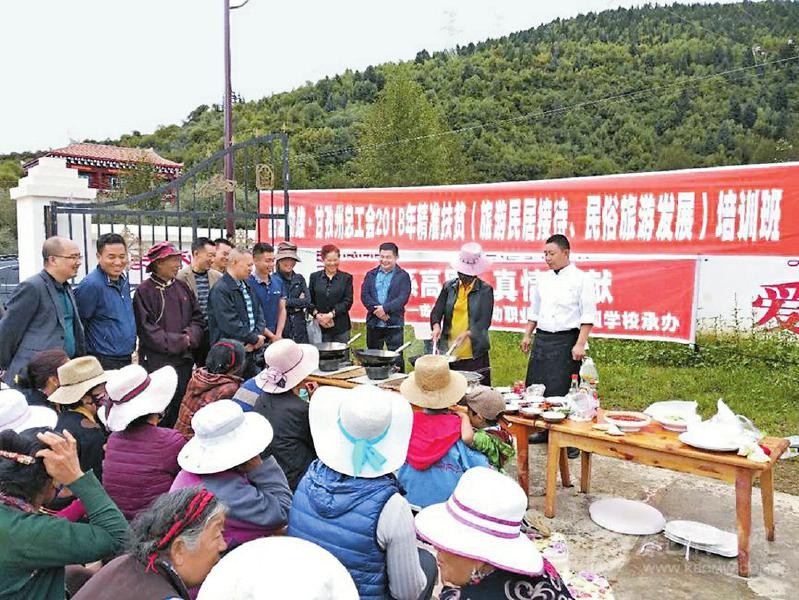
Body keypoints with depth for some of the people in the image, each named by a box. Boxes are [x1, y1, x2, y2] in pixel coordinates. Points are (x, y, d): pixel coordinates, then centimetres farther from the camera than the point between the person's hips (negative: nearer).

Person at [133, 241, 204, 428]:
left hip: (184, 360, 6)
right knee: (161, 415, -1)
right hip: (158, 361, -6)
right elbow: (147, 330, -13)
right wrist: (179, 342, -13)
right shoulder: (144, 291, -8)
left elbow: (198, 318, 12)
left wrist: (190, 337, -8)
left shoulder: (182, 287, 10)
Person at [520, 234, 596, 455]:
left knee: (564, 391, -5)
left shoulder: (581, 279, -6)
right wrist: (527, 335, 16)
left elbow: (587, 315, -9)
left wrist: (580, 344, -15)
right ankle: (544, 431, 22)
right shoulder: (543, 278, 12)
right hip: (542, 339, 6)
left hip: (566, 341, -6)